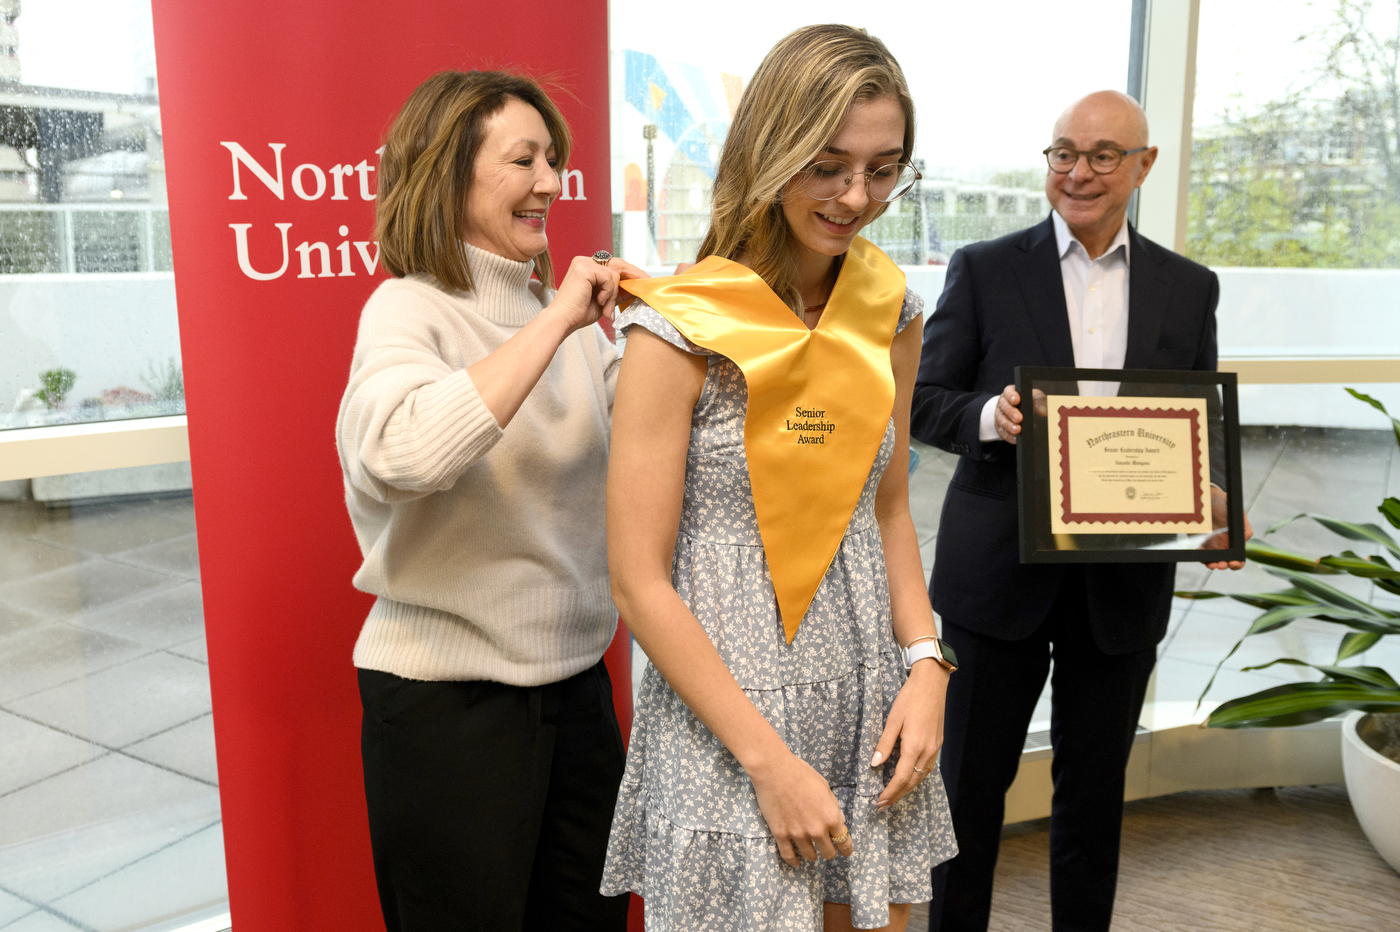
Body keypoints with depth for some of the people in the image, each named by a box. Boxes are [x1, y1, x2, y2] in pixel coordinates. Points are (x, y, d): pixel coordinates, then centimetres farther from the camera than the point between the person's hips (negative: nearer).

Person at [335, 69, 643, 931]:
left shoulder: (559, 309, 6)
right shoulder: (410, 309, -14)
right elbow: (409, 454, -35)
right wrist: (555, 321, -28)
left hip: (573, 673, 6)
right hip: (447, 691, -6)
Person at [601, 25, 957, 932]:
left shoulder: (890, 312, 3)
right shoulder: (683, 329, -14)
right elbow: (639, 582, -14)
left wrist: (927, 662, 0)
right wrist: (770, 760, -15)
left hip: (865, 702, 5)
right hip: (723, 706, -5)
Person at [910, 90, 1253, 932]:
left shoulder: (1190, 288, 6)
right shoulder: (985, 269, -2)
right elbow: (924, 401, -3)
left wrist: (1212, 501, -11)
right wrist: (989, 415, -24)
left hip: (1123, 583, 3)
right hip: (999, 574, -2)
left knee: (1096, 791, 17)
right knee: (971, 782, 10)